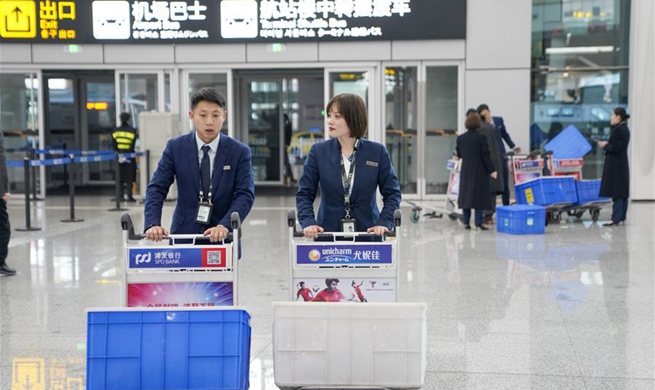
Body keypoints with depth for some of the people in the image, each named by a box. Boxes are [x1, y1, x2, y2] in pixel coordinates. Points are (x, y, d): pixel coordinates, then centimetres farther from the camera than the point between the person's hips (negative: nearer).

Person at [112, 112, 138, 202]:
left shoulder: (115, 131, 5)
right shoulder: (132, 131, -5)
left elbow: (114, 146, 2)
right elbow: (132, 146, -11)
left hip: (119, 156, 3)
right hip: (129, 157, -3)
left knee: (120, 177, 9)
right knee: (129, 177, 0)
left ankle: (121, 196, 8)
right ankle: (129, 196, -4)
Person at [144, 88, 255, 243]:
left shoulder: (240, 152, -5)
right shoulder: (175, 148, -1)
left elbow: (245, 194, -11)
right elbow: (157, 188, -5)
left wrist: (224, 226, -28)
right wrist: (153, 224, -22)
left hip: (222, 236, 0)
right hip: (184, 233, 1)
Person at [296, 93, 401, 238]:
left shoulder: (377, 152, 0)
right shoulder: (318, 151, 1)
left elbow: (392, 193, 4)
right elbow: (304, 194, 3)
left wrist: (384, 223, -11)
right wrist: (308, 222, -14)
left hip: (367, 231, 0)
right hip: (328, 232, 0)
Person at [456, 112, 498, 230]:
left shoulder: (460, 138, 1)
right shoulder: (481, 137, -11)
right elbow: (486, 155, -12)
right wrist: (492, 170, -8)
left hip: (466, 170, 4)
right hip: (479, 171, -4)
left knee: (465, 194, 10)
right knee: (479, 195, -1)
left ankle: (466, 222, 11)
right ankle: (478, 223, -4)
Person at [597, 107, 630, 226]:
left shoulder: (618, 130, -17)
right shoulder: (624, 129, 13)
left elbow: (616, 149, -22)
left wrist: (605, 146, -8)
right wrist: (608, 144, 8)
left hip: (615, 166, -10)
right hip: (622, 164, 10)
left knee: (616, 193, -9)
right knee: (622, 192, 12)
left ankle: (616, 219, -9)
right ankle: (621, 217, 17)